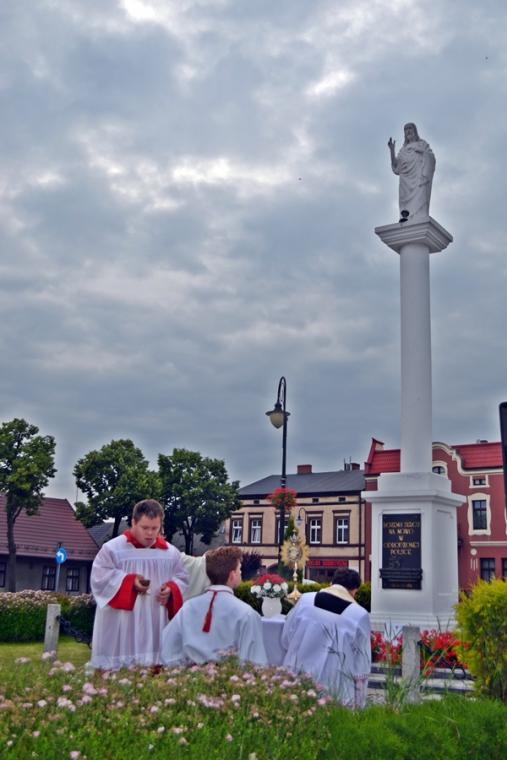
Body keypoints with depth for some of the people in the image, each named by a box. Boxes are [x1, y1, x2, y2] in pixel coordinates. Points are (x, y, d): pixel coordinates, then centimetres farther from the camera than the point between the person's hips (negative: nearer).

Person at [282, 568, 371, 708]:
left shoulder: (305, 600, -3)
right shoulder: (359, 614, -10)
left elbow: (286, 638, 7)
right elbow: (361, 665, -5)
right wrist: (358, 704, 4)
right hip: (335, 688, -2)